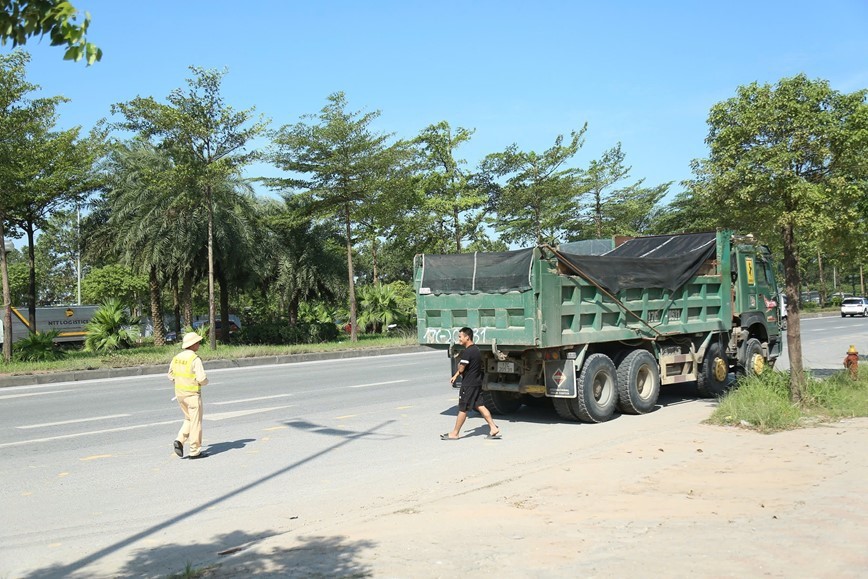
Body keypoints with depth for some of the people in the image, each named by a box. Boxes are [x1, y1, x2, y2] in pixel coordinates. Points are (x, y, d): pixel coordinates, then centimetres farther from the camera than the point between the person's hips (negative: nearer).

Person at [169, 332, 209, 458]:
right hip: (192, 394, -7)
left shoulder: (177, 357, 5)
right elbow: (202, 379, -22)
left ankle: (179, 441, 4)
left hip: (179, 392, 7)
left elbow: (171, 375, 13)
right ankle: (195, 451, 9)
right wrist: (205, 381, 0)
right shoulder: (195, 359, -18)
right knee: (195, 422, 3)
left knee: (189, 419, 22)